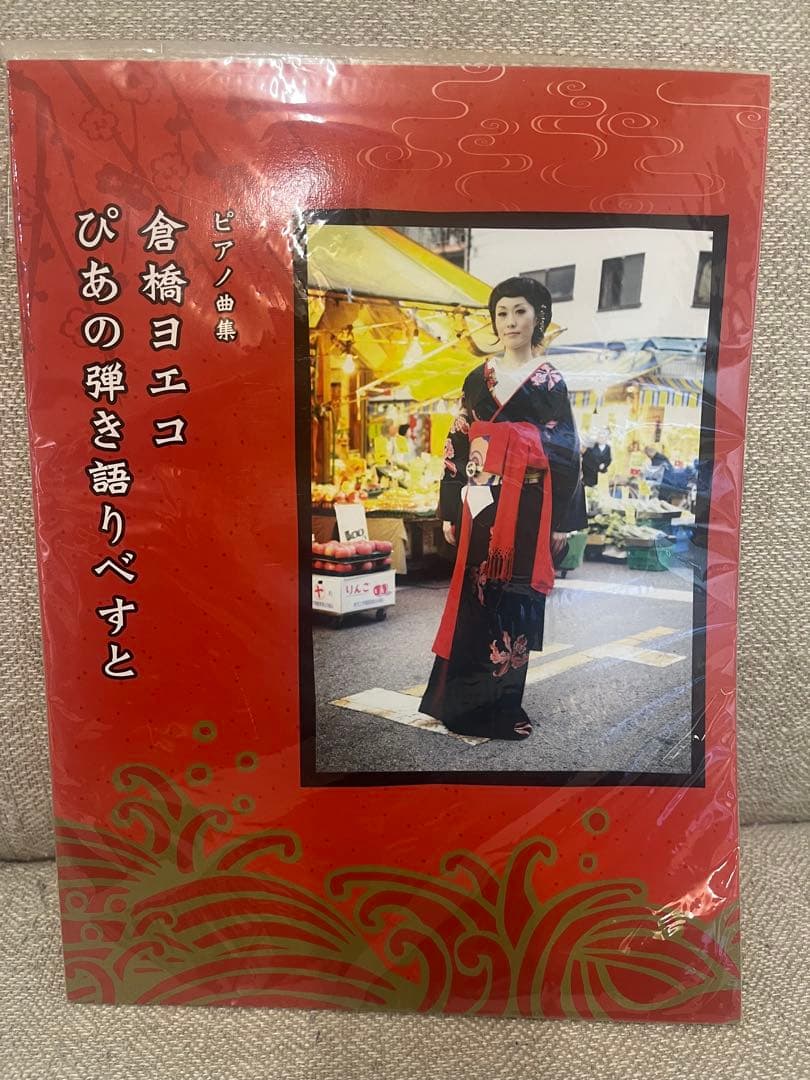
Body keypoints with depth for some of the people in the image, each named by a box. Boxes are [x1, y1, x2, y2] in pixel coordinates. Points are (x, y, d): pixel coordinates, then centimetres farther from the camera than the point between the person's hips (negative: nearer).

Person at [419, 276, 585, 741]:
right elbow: (457, 445, 10)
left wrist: (564, 520, -5)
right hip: (480, 506, 3)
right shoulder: (479, 378, 11)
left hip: (526, 508, -3)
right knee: (473, 595, 5)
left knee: (513, 599, 2)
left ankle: (502, 705, 15)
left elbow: (566, 452, -1)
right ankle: (462, 697, 18)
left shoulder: (551, 381, 2)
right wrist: (450, 510, 6)